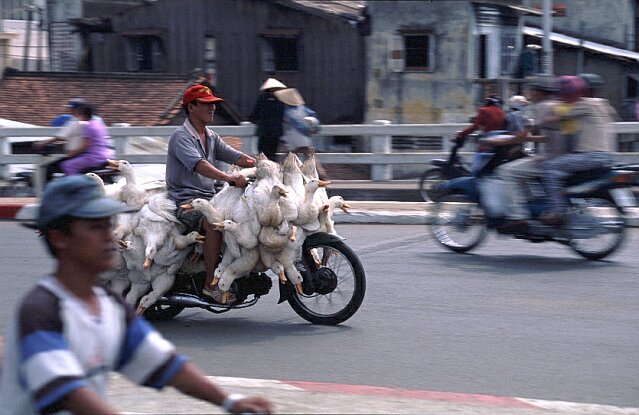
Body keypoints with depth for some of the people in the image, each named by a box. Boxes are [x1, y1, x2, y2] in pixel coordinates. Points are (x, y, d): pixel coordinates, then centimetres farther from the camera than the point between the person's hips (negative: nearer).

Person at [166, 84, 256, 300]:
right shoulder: (181, 137, -9)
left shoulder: (211, 137, 19)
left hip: (209, 198, 9)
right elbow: (199, 165, -27)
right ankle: (211, 283, -28)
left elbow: (240, 158, 12)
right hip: (186, 200, -9)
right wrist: (228, 177, -42)